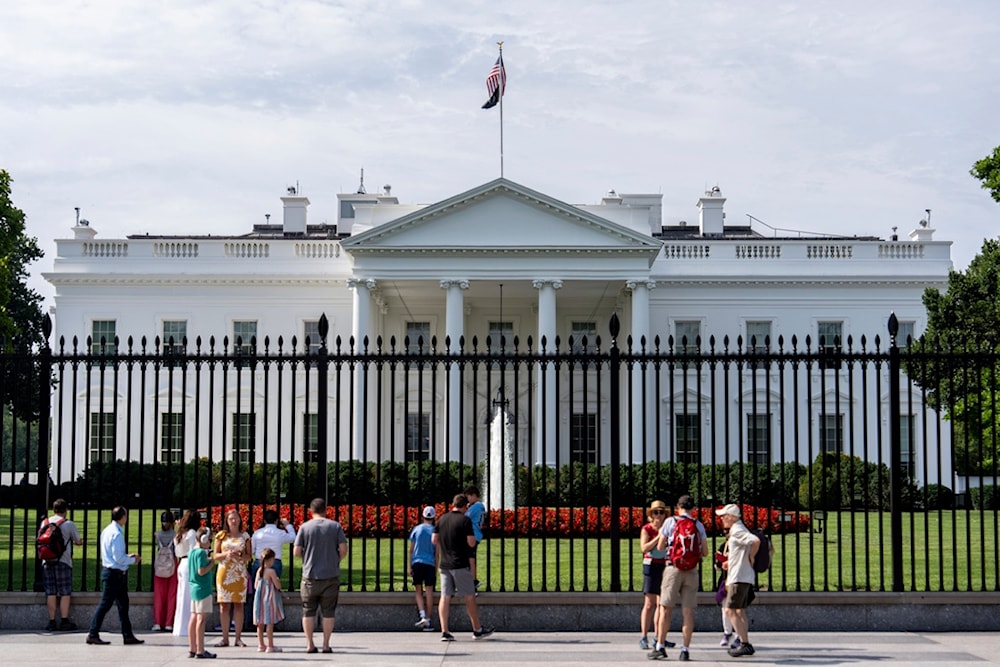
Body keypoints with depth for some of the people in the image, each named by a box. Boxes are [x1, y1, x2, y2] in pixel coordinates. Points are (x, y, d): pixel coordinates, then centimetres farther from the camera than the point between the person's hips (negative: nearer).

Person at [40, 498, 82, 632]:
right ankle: (64, 621, 1)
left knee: (50, 592, 7)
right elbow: (78, 541, 4)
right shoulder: (69, 524, -5)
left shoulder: (44, 522, 6)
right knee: (65, 593, 3)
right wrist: (79, 541, 26)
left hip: (47, 561, 4)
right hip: (63, 561, -4)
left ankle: (52, 622, 7)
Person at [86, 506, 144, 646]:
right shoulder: (117, 534, -18)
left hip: (109, 571, 10)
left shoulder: (107, 531, 11)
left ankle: (128, 635, 17)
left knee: (123, 604, 13)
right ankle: (93, 634, 1)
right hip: (115, 574, -10)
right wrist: (133, 560, -5)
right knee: (105, 604, -4)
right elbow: (118, 558, -20)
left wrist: (127, 556, 14)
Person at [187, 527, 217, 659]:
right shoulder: (201, 552, -15)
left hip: (194, 588, 10)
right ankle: (200, 650, -6)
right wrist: (211, 564, -8)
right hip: (203, 589, -10)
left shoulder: (191, 552, 13)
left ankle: (192, 649, 15)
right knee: (202, 619, -7)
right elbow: (201, 571, -22)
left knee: (193, 618, 11)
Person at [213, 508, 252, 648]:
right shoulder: (221, 535, 6)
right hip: (224, 573, 0)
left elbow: (249, 556, 6)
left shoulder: (245, 536, 7)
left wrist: (239, 555, -14)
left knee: (238, 605, -1)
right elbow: (215, 555, 5)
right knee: (224, 605, -2)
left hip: (239, 574, 0)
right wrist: (226, 554, -14)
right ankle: (225, 638, 3)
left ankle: (238, 638, 3)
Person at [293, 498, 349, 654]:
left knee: (308, 611, 9)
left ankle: (309, 644, 9)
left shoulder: (305, 527, -2)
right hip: (331, 576, 0)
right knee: (328, 612, 7)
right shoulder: (335, 526, -1)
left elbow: (296, 551, -4)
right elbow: (343, 550, -4)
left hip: (310, 576, 0)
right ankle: (326, 644, 6)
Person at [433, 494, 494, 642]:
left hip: (444, 564, 5)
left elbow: (434, 540, 11)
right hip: (460, 565, -5)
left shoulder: (442, 519, 8)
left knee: (445, 597, 4)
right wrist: (472, 536, 8)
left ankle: (444, 631, -1)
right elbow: (471, 543, -12)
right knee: (470, 597, 5)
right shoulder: (465, 520, -10)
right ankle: (477, 630, 13)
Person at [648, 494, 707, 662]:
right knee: (688, 611, 2)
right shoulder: (699, 525, 5)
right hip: (692, 571, 2)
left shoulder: (670, 522, 0)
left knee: (665, 609, 5)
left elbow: (660, 547, 2)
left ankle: (660, 647, 7)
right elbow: (705, 552, 5)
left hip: (673, 568, -2)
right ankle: (685, 650, 0)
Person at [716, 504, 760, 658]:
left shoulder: (737, 531, -14)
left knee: (730, 610, -10)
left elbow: (756, 541, -30)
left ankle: (744, 643, -12)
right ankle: (745, 644, 17)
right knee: (740, 611, 14)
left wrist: (750, 557, -17)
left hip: (739, 577, -11)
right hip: (744, 577, 11)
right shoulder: (737, 530, 17)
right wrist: (730, 562, 19)